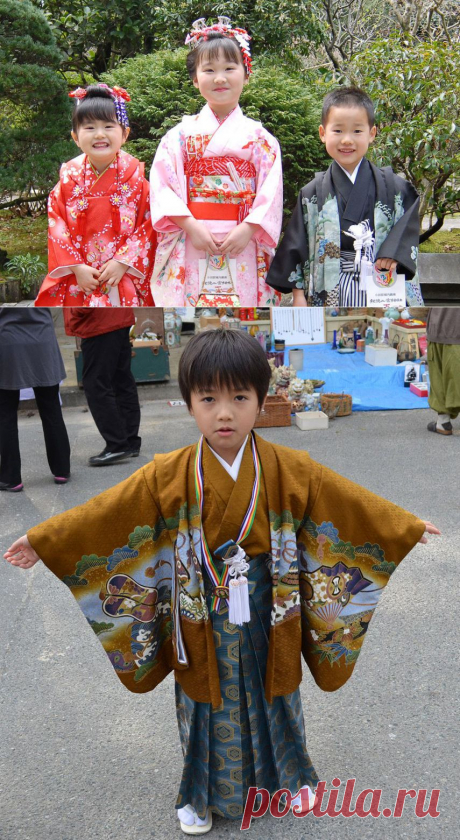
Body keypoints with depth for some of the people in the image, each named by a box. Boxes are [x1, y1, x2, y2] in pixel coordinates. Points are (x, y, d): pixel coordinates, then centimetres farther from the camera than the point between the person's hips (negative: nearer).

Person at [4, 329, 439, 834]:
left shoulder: (290, 470, -12)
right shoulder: (167, 476, -14)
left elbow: (351, 503, -4)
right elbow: (105, 514, -9)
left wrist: (410, 528, -1)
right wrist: (41, 542, -8)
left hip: (268, 620, 1)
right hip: (203, 626, -1)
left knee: (274, 699, 22)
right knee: (209, 705, 17)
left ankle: (290, 775, 50)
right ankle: (204, 794, 44)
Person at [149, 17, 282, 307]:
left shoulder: (260, 137, 7)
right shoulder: (182, 133, 7)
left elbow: (271, 191, 1)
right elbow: (163, 184, -1)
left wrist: (247, 229, -13)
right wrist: (191, 226, -13)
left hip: (244, 248, 0)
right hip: (190, 248, 0)